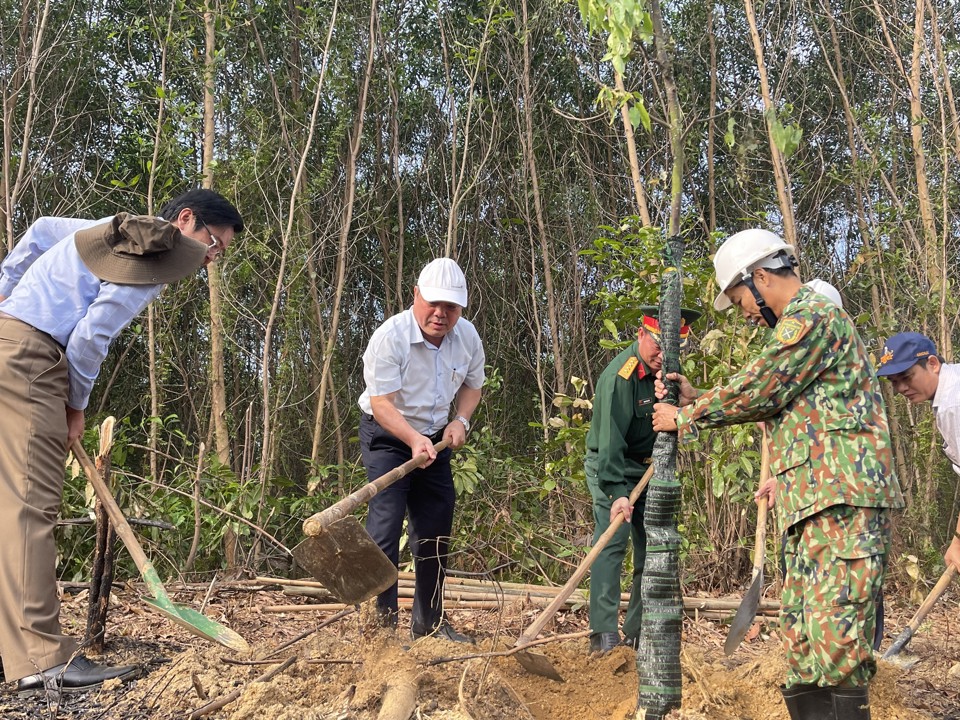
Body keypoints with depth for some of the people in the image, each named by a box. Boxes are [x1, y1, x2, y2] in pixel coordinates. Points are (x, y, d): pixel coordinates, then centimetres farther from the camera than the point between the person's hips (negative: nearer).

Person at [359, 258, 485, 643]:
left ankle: (430, 621, 24)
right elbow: (381, 403, -26)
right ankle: (381, 621, -10)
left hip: (435, 438, 6)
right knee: (385, 522, -17)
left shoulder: (468, 337, -6)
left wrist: (460, 421, -7)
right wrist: (414, 439, -39)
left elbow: (472, 386, 11)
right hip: (387, 436, -6)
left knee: (436, 528, 10)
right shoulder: (390, 336, -24)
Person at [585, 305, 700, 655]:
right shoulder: (619, 377, -26)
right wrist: (616, 493, -39)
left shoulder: (666, 368, -1)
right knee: (612, 541, -18)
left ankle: (637, 632, 16)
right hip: (610, 469, -8)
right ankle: (604, 634, -17)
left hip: (647, 469, 8)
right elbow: (611, 441, -32)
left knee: (652, 547, 6)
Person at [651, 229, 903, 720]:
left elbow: (756, 392, -9)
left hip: (843, 499, -10)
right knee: (801, 644, 8)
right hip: (813, 500, 10)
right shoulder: (804, 324, 25)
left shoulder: (811, 317, -7)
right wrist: (698, 400, 19)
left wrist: (687, 416, 5)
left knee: (835, 639, -13)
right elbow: (775, 404, 26)